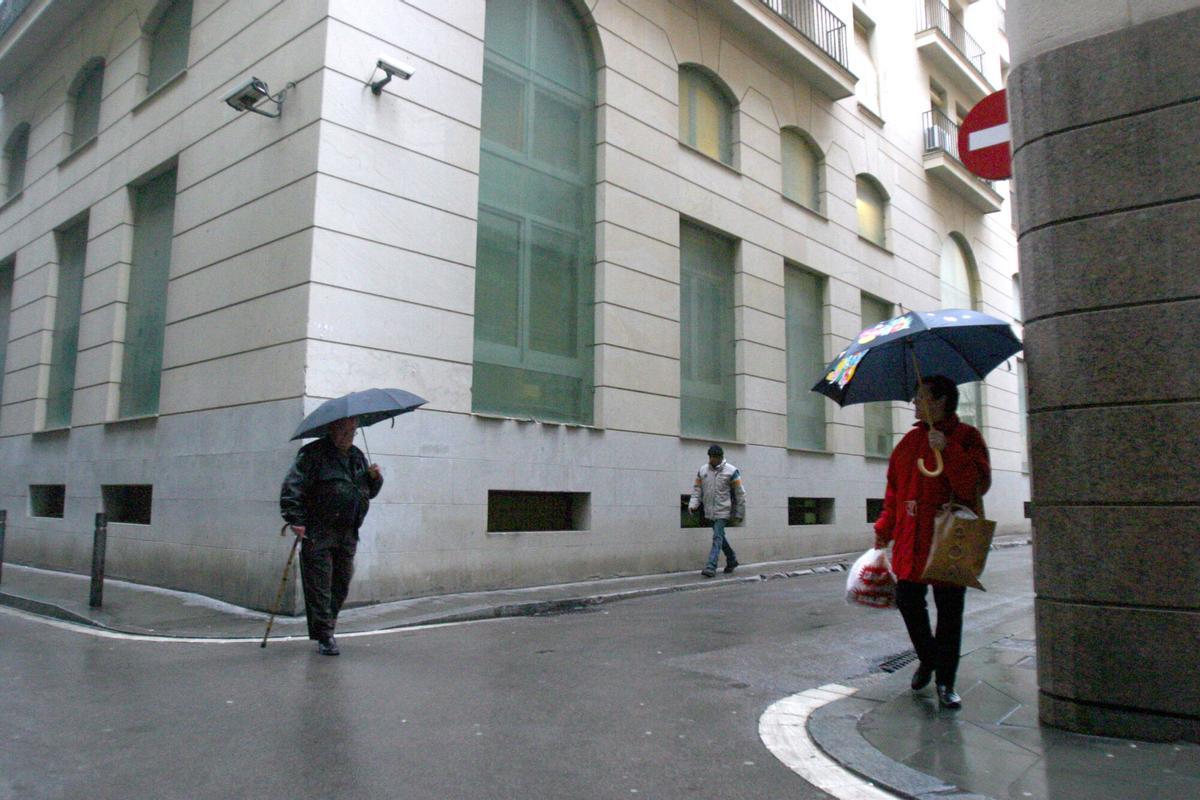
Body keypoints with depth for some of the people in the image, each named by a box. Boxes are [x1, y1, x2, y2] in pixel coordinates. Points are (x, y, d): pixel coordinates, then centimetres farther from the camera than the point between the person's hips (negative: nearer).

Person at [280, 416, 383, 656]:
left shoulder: (357, 456, 18)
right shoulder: (313, 454, -4)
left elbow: (370, 491, 25)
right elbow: (291, 487, -10)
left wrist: (375, 478, 4)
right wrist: (295, 519, -18)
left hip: (348, 534, 7)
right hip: (318, 533, -6)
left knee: (341, 583, 11)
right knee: (319, 585, -4)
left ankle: (326, 627, 28)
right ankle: (324, 636, 1)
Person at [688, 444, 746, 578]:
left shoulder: (731, 471, -8)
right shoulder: (702, 470, 4)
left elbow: (740, 494, -5)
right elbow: (697, 489, 9)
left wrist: (739, 514, -5)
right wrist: (693, 504, -8)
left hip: (723, 511, -5)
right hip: (710, 511, 5)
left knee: (717, 537, -11)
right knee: (720, 536, 16)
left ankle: (711, 566, -13)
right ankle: (732, 560, 33)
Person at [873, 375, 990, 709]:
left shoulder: (965, 437, -4)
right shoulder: (909, 440, 13)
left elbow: (978, 484, -17)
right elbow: (894, 488, 17)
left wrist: (948, 450, -25)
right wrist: (885, 527, 13)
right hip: (911, 541, 5)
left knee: (949, 613, 3)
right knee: (908, 602, 8)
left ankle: (945, 682, 16)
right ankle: (928, 659, 33)